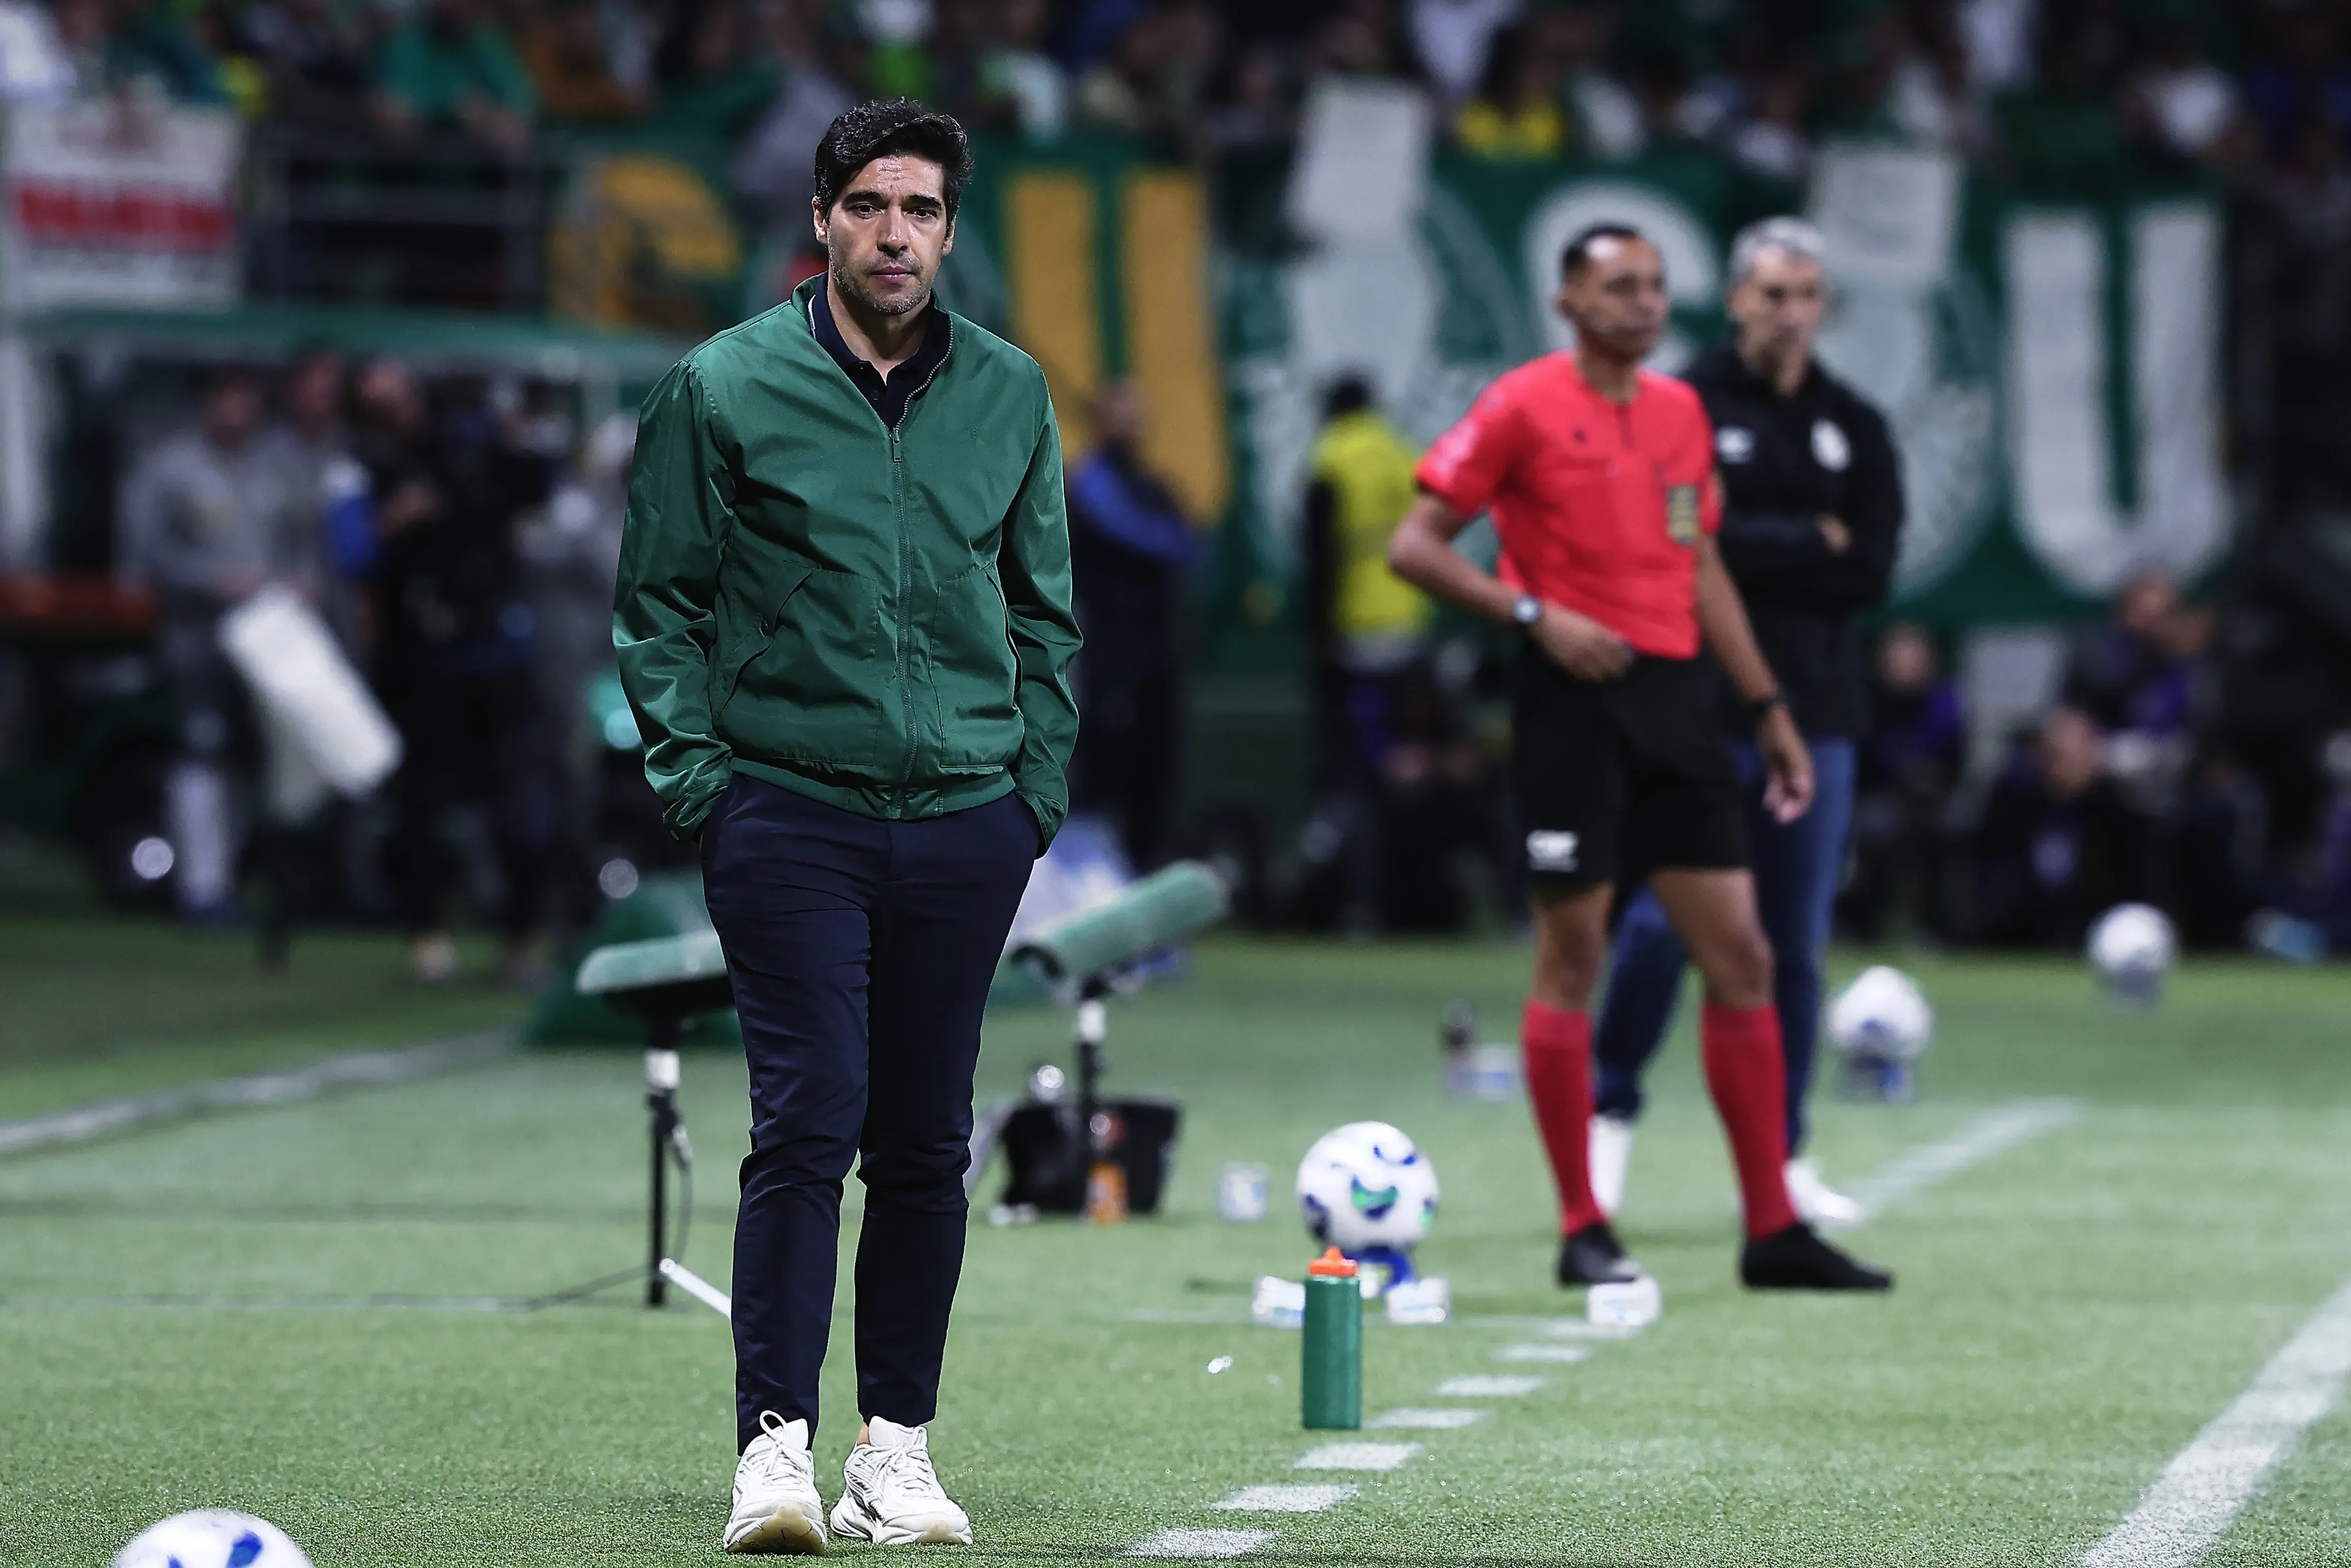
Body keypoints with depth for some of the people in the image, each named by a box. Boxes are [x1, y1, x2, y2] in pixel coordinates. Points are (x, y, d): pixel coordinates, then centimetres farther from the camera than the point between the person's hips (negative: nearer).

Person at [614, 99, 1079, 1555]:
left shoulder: (1010, 394, 9)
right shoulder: (723, 389, 0)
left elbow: (1043, 608, 17)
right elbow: (662, 602, 4)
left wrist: (1039, 785, 9)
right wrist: (698, 778, -4)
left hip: (965, 821, 3)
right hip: (792, 816, -3)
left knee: (926, 1145, 6)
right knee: (808, 1125, -11)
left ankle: (900, 1447, 13)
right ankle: (776, 1446, -10)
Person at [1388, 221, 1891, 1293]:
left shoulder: (1680, 411, 15)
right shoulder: (1523, 407, -4)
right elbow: (1415, 547, -5)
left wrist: (1767, 709, 20)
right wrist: (1536, 615, -16)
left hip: (1674, 696, 6)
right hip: (1578, 699, -6)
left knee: (1741, 958, 3)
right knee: (1572, 960, -2)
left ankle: (1773, 1230, 6)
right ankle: (1583, 1231, 5)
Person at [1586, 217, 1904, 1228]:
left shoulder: (1854, 429, 12)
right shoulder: (1683, 407, -1)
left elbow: (1872, 572, 1)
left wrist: (1754, 550, -7)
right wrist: (1811, 546, -7)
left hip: (1814, 715, 4)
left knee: (1796, 945, 5)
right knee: (1664, 923, -9)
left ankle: (1779, 1157, 13)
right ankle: (1610, 1111, 11)